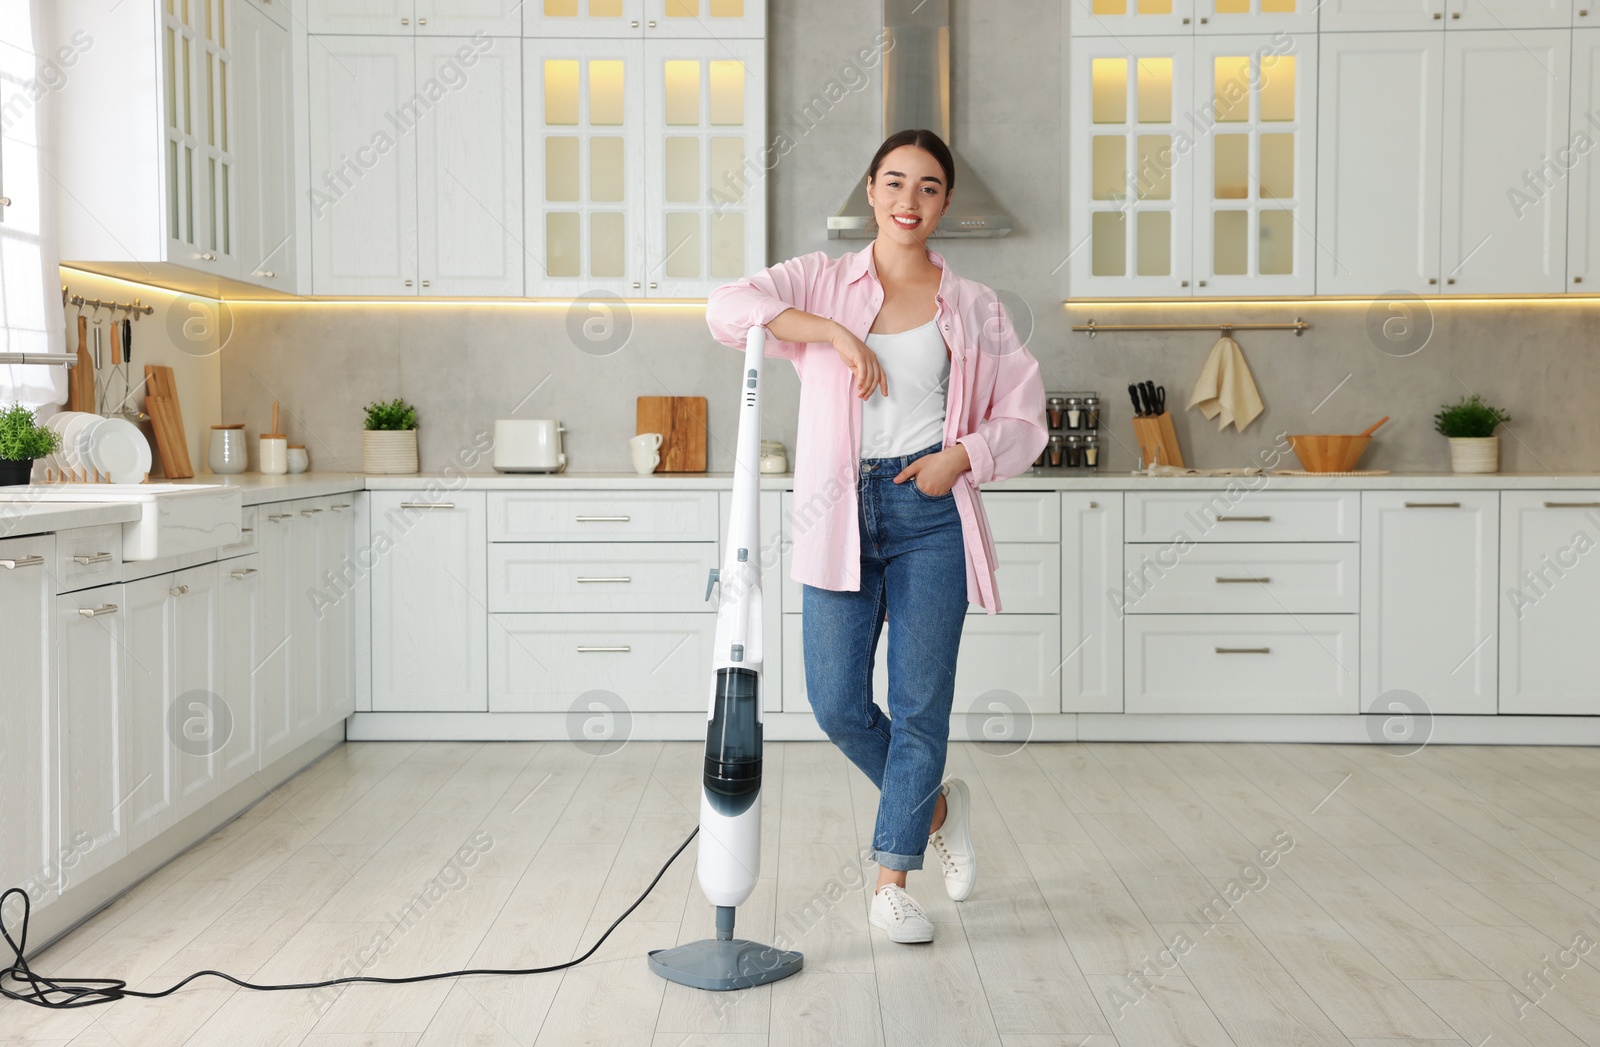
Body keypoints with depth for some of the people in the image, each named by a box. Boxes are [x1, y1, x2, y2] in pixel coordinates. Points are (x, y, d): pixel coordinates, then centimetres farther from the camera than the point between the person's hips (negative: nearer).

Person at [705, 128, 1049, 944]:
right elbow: (728, 305, -11)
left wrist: (963, 456, -9)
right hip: (841, 513, 1)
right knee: (837, 702, 1)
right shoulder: (822, 283, 6)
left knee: (920, 702, 0)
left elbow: (1025, 417, 9)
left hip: (930, 513, 0)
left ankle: (892, 880, 15)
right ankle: (935, 805, 29)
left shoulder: (973, 307, 8)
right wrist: (837, 333, -19)